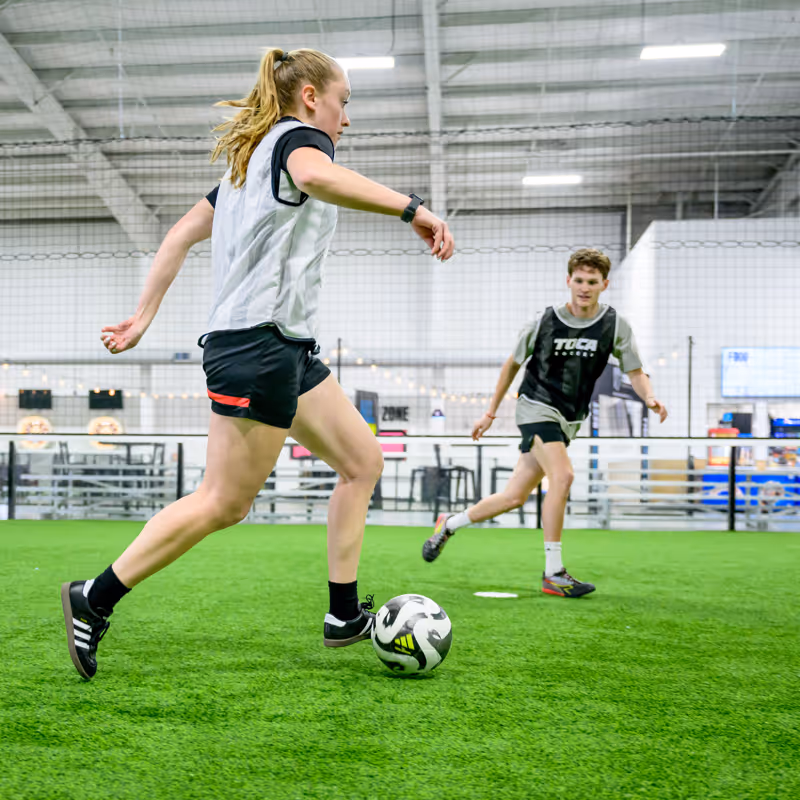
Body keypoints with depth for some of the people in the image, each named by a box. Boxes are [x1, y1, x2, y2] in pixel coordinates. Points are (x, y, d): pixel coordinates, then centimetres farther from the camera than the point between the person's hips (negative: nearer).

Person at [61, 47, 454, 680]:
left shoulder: (249, 161, 24)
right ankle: (94, 601, 3)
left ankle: (345, 616, 13)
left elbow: (182, 234, 23)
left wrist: (143, 317, 22)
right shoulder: (297, 135, -3)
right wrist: (413, 208, -32)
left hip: (287, 348, 10)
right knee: (224, 503, -6)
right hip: (259, 342, -10)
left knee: (363, 462, 10)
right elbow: (316, 175, -30)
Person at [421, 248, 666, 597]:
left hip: (568, 420, 4)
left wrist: (650, 398, -22)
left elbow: (635, 372, 1)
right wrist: (491, 411, 9)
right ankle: (553, 574, -19)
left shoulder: (615, 325, -2)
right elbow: (513, 363, 7)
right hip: (536, 406, -3)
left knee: (515, 496, 4)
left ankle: (449, 524, 27)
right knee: (562, 476, -27)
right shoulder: (546, 321, -6)